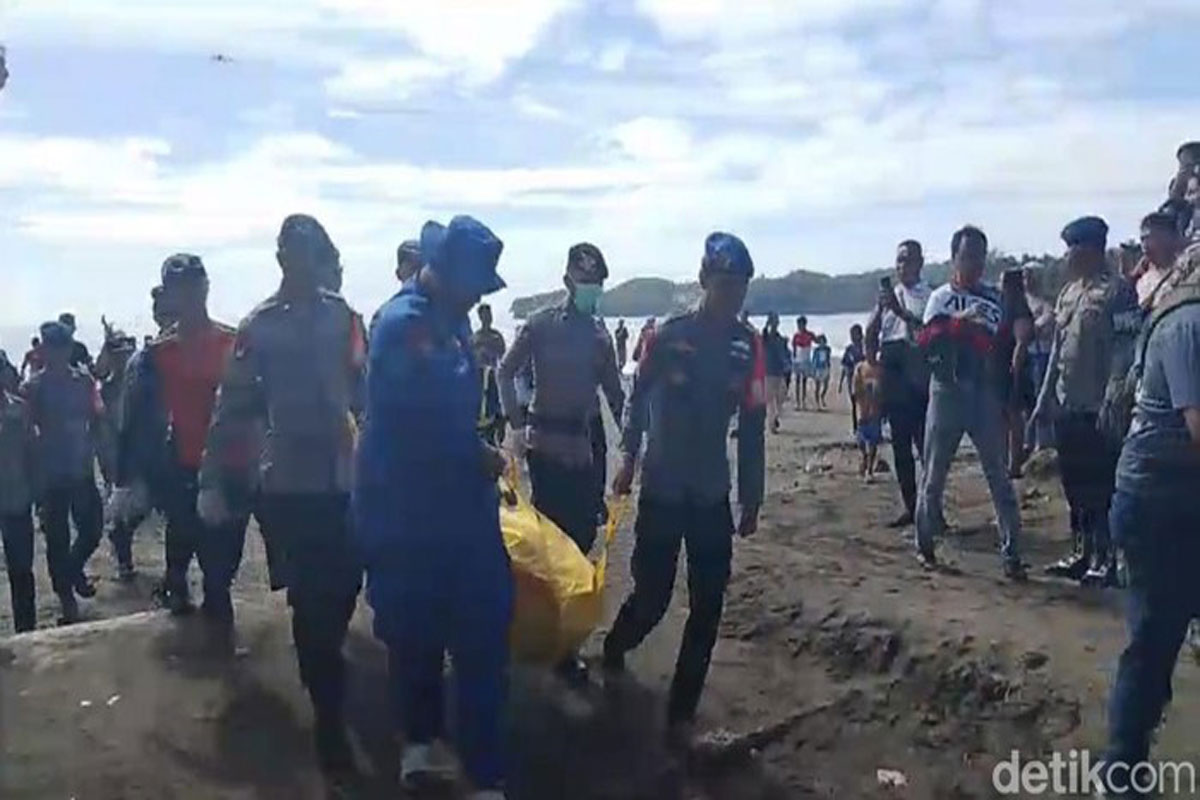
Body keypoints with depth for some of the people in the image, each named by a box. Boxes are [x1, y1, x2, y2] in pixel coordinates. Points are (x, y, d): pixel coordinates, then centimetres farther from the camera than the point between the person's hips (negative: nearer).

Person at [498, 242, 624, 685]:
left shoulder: (600, 334, 7)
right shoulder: (541, 324, -5)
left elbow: (615, 392, 13)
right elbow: (506, 373, -1)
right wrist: (517, 426, -10)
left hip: (588, 441, 4)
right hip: (547, 440, -4)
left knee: (584, 532, 6)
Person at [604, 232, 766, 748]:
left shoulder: (748, 344, -2)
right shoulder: (669, 335, -10)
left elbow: (752, 426, 2)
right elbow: (638, 399, 2)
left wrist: (751, 499, 4)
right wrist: (629, 461, 5)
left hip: (713, 494, 3)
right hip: (661, 490, -3)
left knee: (707, 607, 3)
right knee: (651, 597, 3)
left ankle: (682, 712, 18)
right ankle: (614, 649, 37)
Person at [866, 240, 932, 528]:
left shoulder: (930, 295, -1)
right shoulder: (888, 295, 14)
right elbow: (870, 334, 8)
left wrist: (900, 311, -20)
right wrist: (880, 308, -8)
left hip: (919, 377, -5)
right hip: (893, 377, 5)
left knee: (925, 442, -5)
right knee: (900, 443, 9)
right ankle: (910, 506, 18)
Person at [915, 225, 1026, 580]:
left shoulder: (994, 298, 8)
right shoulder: (941, 297, 2)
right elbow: (925, 341, -14)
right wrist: (957, 321, -29)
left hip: (985, 394, 1)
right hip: (947, 392, -1)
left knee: (999, 475, 0)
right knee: (934, 473, 7)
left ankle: (1012, 553, 4)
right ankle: (925, 541, 23)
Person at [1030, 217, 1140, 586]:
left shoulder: (1118, 291, -9)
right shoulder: (1068, 292, 14)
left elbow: (1124, 352, -15)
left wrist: (1112, 403, -21)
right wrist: (1044, 400, 15)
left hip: (1098, 410, -7)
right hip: (1067, 407, 7)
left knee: (1101, 487, 0)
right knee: (1075, 486, 13)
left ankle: (1105, 559, 9)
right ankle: (1084, 552, 23)